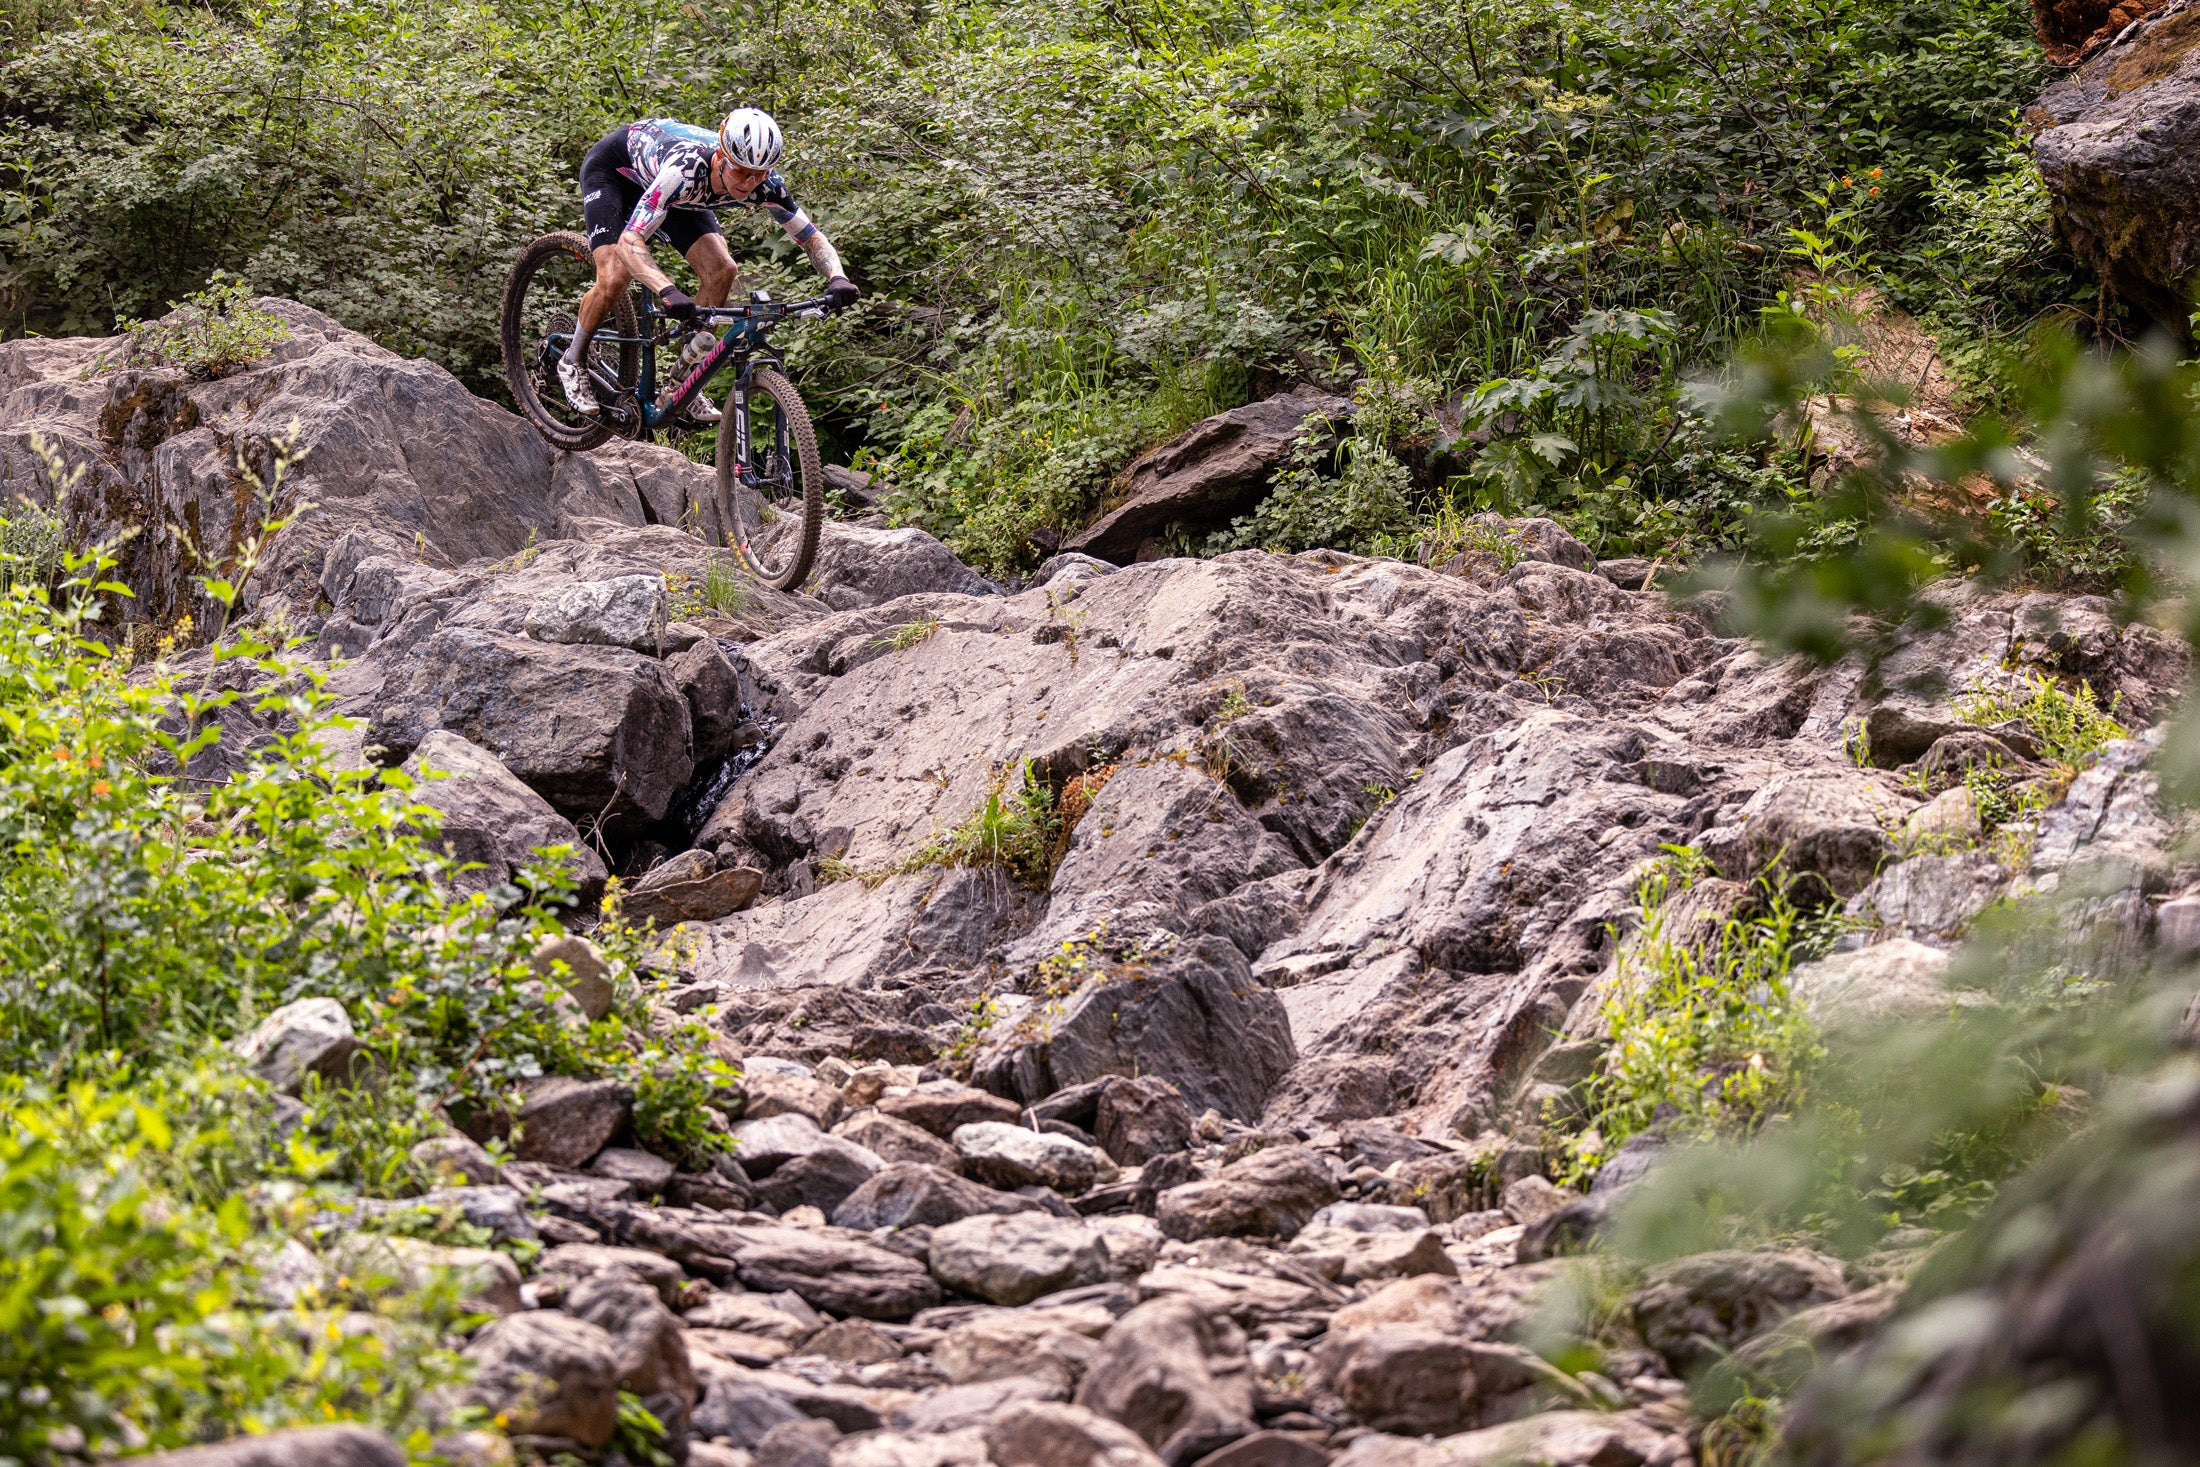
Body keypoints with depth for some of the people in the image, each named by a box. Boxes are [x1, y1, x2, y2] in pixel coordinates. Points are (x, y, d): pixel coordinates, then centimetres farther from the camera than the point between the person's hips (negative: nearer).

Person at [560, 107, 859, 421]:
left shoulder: (765, 184, -29)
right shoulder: (683, 170, -46)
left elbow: (812, 236, -17)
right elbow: (629, 242, -51)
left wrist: (837, 278, -39)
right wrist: (668, 292, -67)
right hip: (612, 168, -5)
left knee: (722, 270, -14)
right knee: (615, 278, -22)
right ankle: (573, 361, 6)